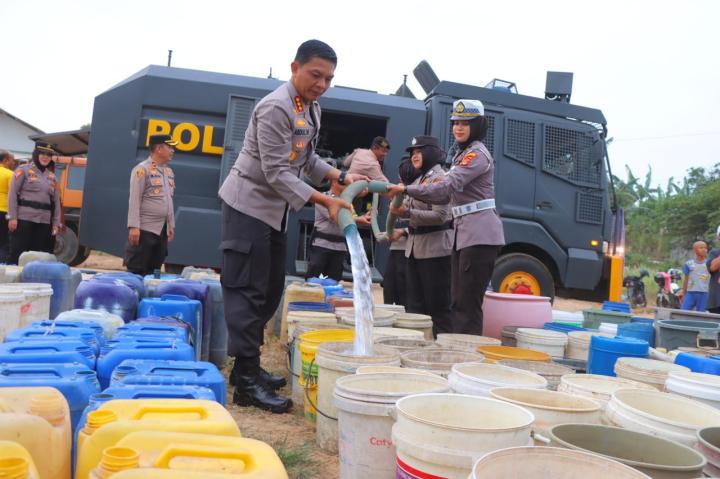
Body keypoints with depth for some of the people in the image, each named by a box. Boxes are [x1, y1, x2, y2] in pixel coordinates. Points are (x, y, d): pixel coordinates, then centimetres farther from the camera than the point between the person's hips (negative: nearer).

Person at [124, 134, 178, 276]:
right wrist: (134, 226, -19)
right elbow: (134, 200, -13)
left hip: (162, 230, 7)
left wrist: (171, 225, 17)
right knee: (136, 272, -2)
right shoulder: (142, 169, -8)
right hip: (145, 229, -7)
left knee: (153, 272, 11)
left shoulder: (169, 171, 14)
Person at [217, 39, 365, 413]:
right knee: (247, 290, -8)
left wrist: (340, 177, 3)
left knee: (271, 289, 12)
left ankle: (248, 364, 23)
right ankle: (246, 381, -4)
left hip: (275, 208, 9)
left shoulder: (311, 108, 9)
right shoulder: (275, 108, -20)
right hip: (250, 204, -9)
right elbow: (276, 173, -24)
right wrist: (325, 201, -27)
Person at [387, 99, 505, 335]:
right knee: (458, 303, 10)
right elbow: (446, 195, 16)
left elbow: (448, 186, -21)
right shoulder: (462, 154, 21)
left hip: (480, 233, -9)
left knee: (468, 303, -10)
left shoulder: (477, 154, -8)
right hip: (464, 233, 10)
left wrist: (406, 189, -20)